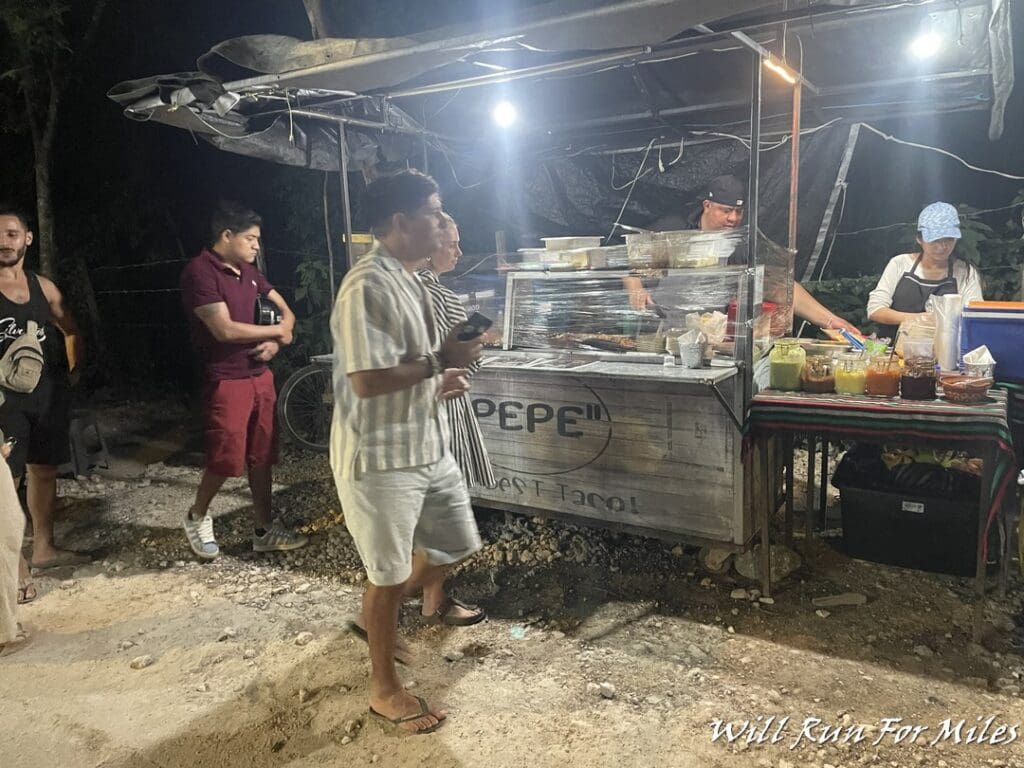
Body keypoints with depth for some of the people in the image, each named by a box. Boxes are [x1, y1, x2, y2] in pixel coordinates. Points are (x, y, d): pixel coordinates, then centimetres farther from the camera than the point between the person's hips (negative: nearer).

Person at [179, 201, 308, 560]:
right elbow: (225, 329, -21)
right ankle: (197, 517, 24)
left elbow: (285, 312, 16)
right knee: (226, 459, -3)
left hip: (260, 375, 7)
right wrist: (277, 331, -10)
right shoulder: (200, 271, -13)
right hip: (226, 381, -7)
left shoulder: (248, 272, 11)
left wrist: (274, 342, -5)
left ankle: (265, 530, 22)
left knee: (262, 456, 11)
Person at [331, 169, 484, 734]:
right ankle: (385, 690, 25)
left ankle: (431, 595, 53)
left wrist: (440, 381, 4)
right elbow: (367, 381, -28)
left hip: (427, 445, 9)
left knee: (456, 541, 21)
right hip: (381, 456, -9)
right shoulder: (367, 289, -22)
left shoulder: (408, 280, 10)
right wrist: (440, 359, -22)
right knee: (388, 574, 6)